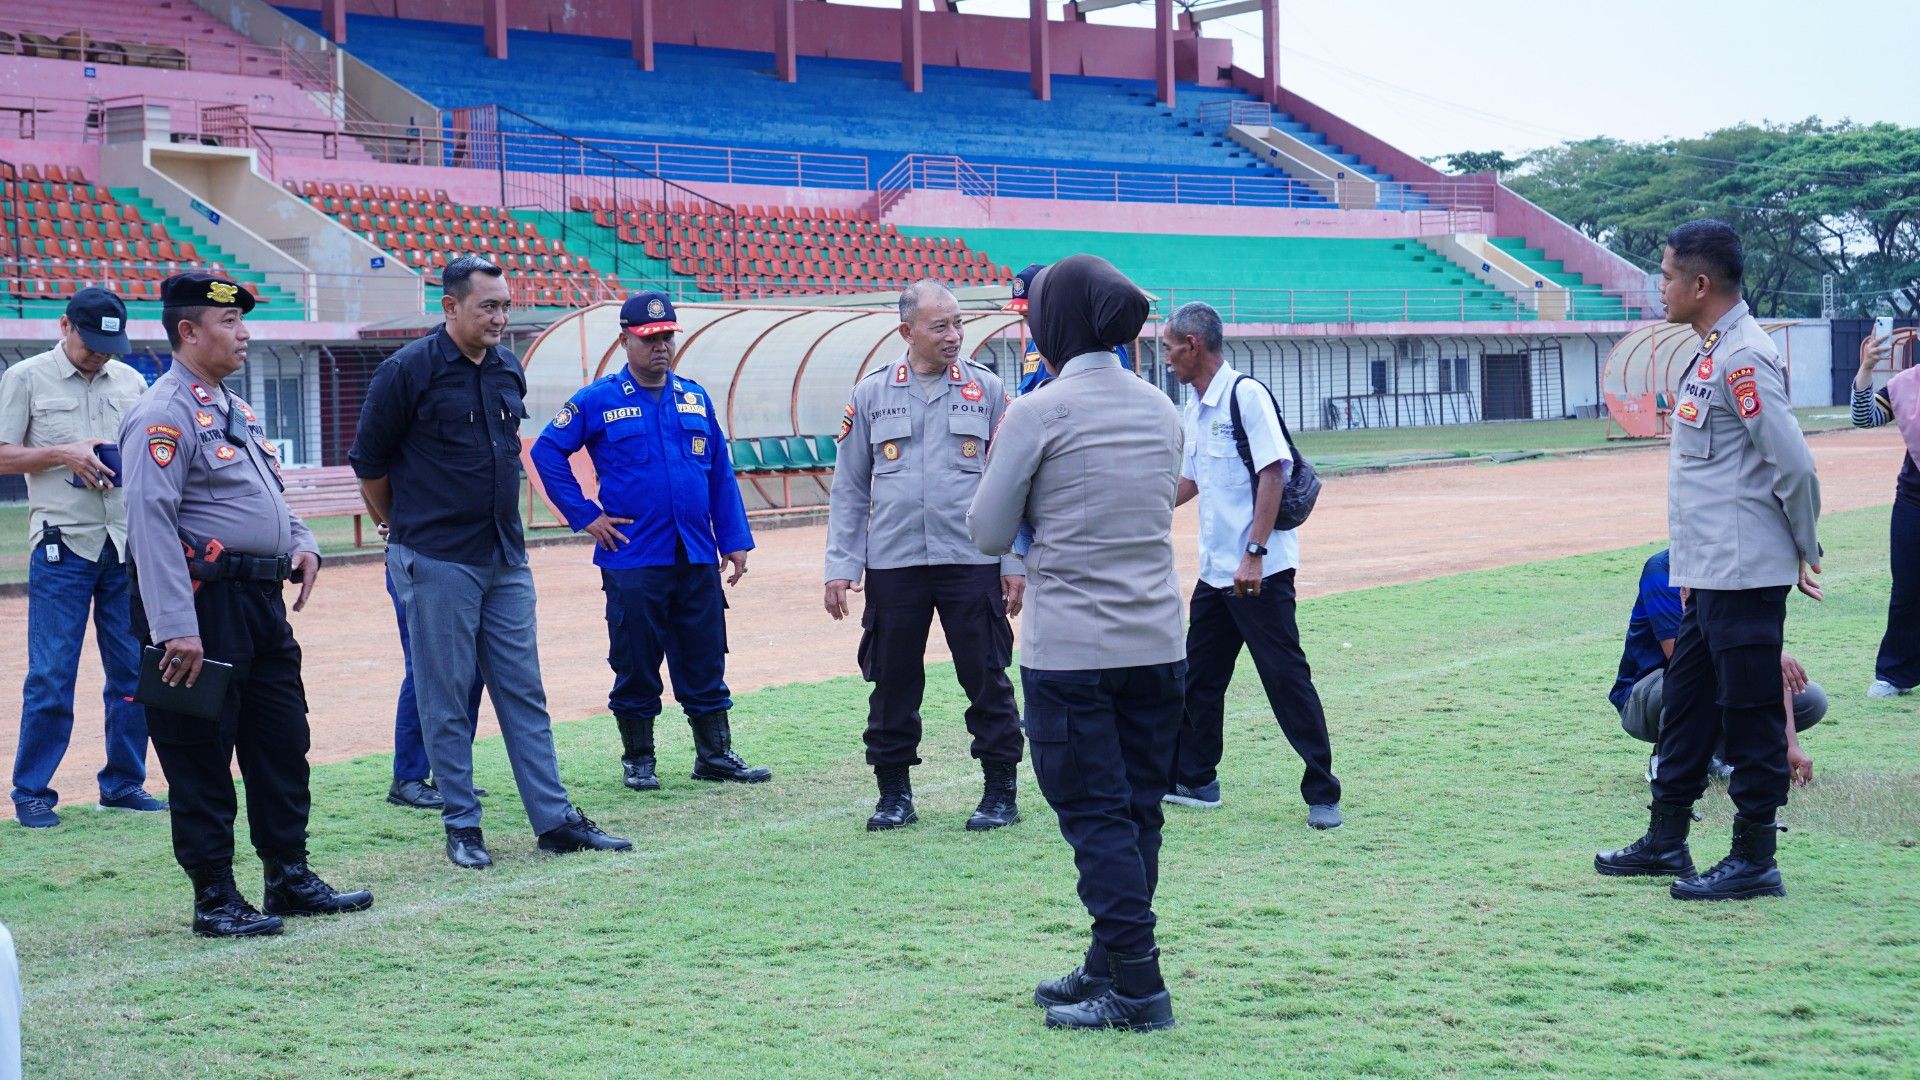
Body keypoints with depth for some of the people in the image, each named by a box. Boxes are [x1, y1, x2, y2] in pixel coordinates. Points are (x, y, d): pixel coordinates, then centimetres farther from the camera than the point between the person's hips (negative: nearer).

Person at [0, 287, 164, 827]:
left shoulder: (131, 381, 13)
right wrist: (61, 454, -13)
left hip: (129, 543, 4)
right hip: (62, 544, -4)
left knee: (134, 671, 6)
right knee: (50, 676, -4)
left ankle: (123, 782, 17)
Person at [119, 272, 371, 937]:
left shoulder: (235, 409, 17)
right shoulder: (163, 415, -13)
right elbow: (150, 522, -21)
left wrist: (300, 543, 8)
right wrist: (175, 628, -27)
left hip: (263, 602, 10)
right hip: (206, 605, -10)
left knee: (282, 743, 14)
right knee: (201, 754, -1)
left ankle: (290, 878, 24)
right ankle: (214, 900, 6)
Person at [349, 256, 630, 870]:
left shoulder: (509, 370, 9)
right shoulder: (408, 371, -9)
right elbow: (369, 462, -2)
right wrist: (401, 529, 9)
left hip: (507, 560, 6)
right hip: (438, 564, -6)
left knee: (524, 693, 7)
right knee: (446, 699, 2)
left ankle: (556, 821, 10)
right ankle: (462, 827, 10)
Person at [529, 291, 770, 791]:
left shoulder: (695, 397, 11)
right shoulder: (597, 401, -1)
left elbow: (721, 474, 13)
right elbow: (547, 452, 0)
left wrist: (734, 541, 7)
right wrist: (585, 516, -4)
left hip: (698, 560, 4)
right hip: (633, 560, -3)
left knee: (705, 661, 7)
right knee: (635, 665, 4)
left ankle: (715, 755, 16)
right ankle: (637, 760, 15)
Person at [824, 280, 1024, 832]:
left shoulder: (987, 390, 2)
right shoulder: (871, 394, 4)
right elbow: (848, 489, 8)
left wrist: (1015, 563, -2)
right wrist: (841, 565, 2)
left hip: (973, 562, -1)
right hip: (892, 563, 1)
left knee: (986, 679, 2)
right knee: (893, 682, 7)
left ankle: (1001, 791, 13)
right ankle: (894, 793, 19)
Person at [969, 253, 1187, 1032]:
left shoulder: (1039, 413, -11)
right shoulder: (1160, 411, 7)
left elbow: (988, 534, -6)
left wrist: (1000, 461, 10)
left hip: (1069, 651, -6)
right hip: (1157, 643, 6)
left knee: (1095, 815, 0)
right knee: (1137, 813, 13)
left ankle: (1137, 987, -1)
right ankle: (1109, 966, 24)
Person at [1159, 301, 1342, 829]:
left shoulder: (1246, 395, -13)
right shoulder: (1195, 408, 13)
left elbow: (1272, 473, -20)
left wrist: (1253, 554, -25)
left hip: (1260, 571, -9)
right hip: (1215, 570, 9)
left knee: (1286, 678, -7)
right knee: (1198, 675, 16)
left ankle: (1323, 794, -1)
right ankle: (1193, 780, 29)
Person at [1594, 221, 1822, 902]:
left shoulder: (1744, 358, -18)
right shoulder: (1712, 354, 14)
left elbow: (1793, 465, -20)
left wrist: (1804, 550, -8)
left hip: (1746, 576, -10)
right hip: (1708, 575, 10)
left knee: (1748, 713, -2)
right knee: (1687, 699, 17)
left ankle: (1755, 861, 7)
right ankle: (1666, 841, 28)